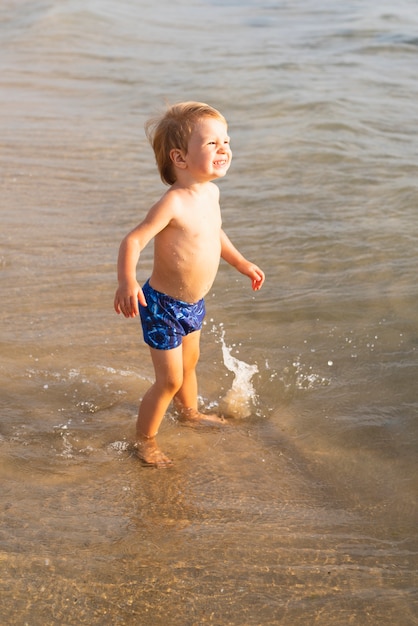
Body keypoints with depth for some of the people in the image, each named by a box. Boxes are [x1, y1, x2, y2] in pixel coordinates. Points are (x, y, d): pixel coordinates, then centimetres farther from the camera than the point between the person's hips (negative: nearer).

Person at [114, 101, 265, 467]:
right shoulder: (174, 203, -29)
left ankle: (189, 412, 55)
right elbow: (134, 240, -33)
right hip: (162, 305, -8)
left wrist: (242, 263, 24)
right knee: (170, 379, 0)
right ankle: (145, 440, 20)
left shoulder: (211, 192, 0)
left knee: (189, 363, 29)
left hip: (193, 303, 8)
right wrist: (127, 282, -49)